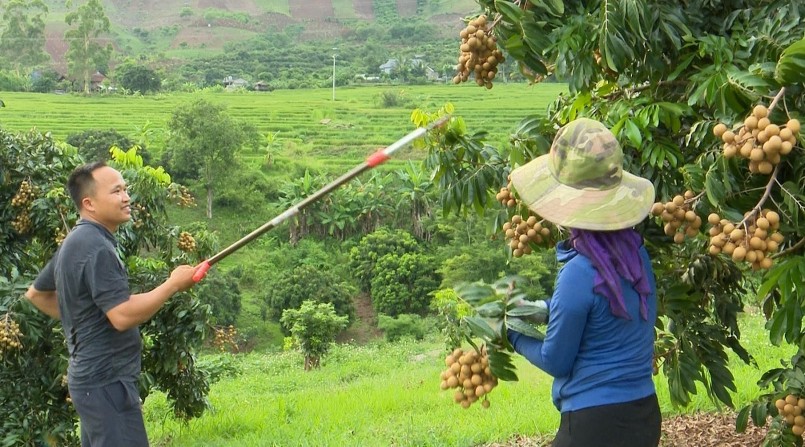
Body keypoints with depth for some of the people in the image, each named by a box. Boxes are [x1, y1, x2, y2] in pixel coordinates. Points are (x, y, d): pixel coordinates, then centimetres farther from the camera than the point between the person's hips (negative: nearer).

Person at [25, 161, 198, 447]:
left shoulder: (75, 243, 13)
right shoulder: (96, 247, -19)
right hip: (107, 381, -11)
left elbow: (36, 293, 26)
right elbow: (123, 315, -26)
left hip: (90, 376, 11)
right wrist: (173, 284, -17)